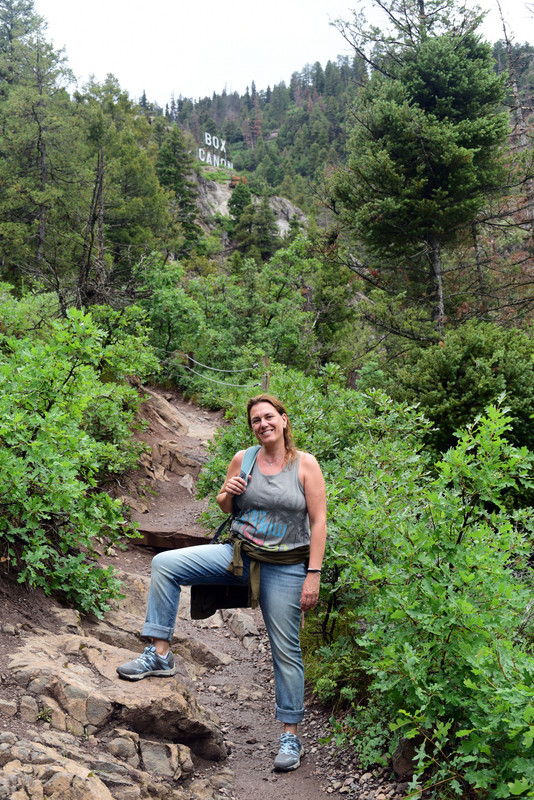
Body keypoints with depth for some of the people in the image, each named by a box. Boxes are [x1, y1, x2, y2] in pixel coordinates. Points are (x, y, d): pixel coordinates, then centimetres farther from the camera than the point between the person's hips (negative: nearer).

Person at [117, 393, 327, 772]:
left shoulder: (306, 464, -7)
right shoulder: (243, 459, 2)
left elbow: (318, 522, -9)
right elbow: (227, 509, 16)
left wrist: (313, 575, -14)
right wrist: (227, 494, -9)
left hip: (284, 567, -4)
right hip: (239, 554, 4)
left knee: (286, 650, 3)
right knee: (165, 564, -10)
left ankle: (291, 734, 19)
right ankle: (160, 654, -2)